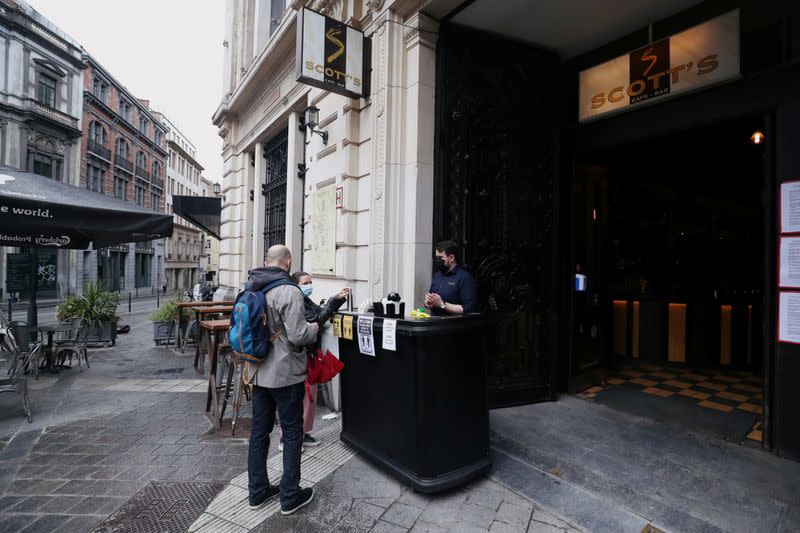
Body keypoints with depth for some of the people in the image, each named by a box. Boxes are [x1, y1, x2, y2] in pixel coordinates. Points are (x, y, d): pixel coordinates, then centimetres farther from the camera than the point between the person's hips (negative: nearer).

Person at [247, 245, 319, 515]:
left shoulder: (250, 288, 4)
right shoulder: (289, 291, -21)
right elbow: (298, 335, -24)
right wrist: (314, 328, -5)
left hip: (259, 373, 7)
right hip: (286, 374, -7)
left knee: (259, 431, 17)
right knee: (292, 434, 8)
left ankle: (257, 491, 31)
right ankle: (290, 496, 21)